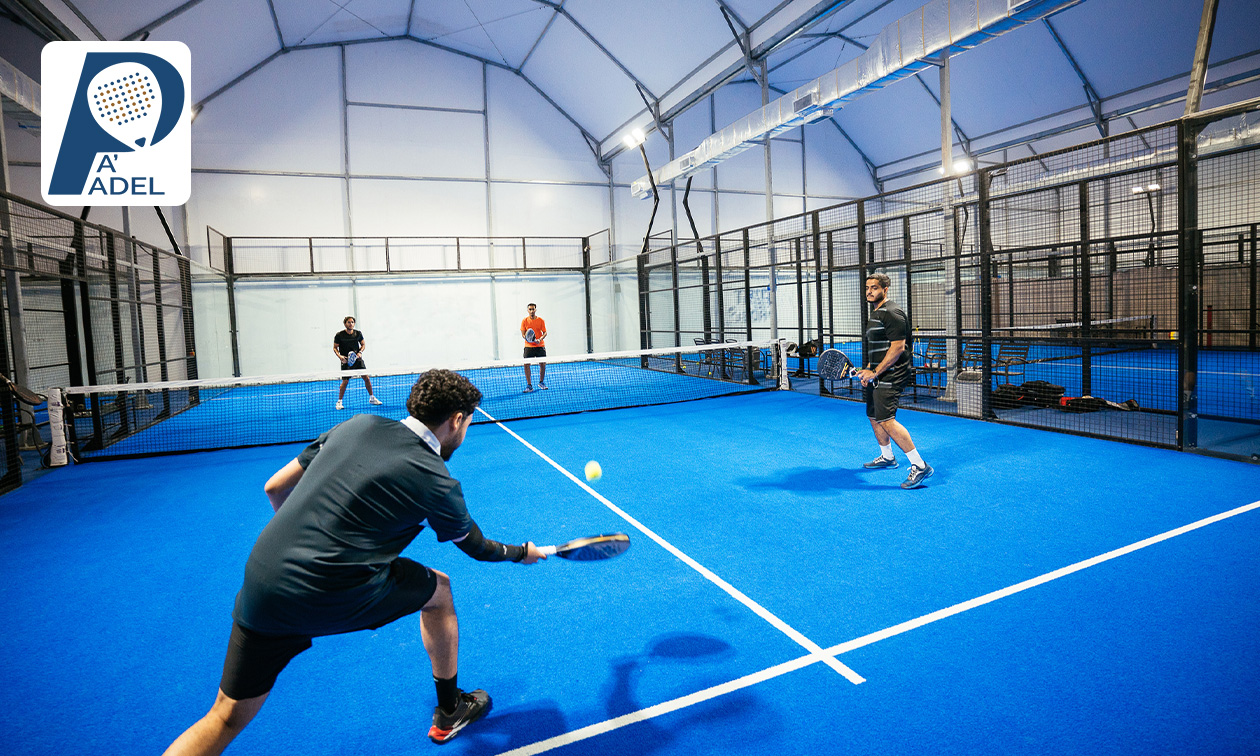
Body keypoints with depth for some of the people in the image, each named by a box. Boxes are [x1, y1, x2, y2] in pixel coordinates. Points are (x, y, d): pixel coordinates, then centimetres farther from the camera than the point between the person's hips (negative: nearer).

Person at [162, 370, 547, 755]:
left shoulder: (356, 425, 8)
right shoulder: (437, 482, -5)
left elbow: (275, 488, 15)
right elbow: (477, 547, 13)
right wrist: (523, 553, 33)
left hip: (260, 582, 5)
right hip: (334, 597, -5)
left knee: (227, 719, 20)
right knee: (438, 589, 20)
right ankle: (449, 711, 38)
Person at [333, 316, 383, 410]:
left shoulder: (358, 333, 2)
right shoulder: (339, 335, -6)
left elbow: (363, 344, 14)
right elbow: (335, 347, 1)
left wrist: (360, 352, -5)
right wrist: (339, 356, -16)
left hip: (357, 359, 3)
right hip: (346, 361, -3)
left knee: (366, 378, -2)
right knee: (345, 381, -6)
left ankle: (372, 398, 12)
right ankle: (339, 402, 9)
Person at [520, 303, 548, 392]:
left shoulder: (541, 320, 2)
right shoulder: (524, 321, 1)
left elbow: (545, 332, 3)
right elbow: (523, 334, 0)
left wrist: (540, 339, -17)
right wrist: (526, 338, -23)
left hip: (540, 346, 1)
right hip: (528, 346, -1)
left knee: (543, 364, 0)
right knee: (526, 365, -10)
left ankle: (541, 382, 24)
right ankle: (529, 386, -1)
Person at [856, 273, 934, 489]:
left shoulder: (892, 313, -14)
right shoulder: (875, 313, 18)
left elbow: (898, 347, -20)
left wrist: (875, 372, -20)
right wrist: (867, 370, 15)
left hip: (890, 377, -11)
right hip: (877, 377, 11)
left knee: (886, 420, -20)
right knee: (873, 417, 19)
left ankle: (920, 466, -16)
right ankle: (887, 457, 39)